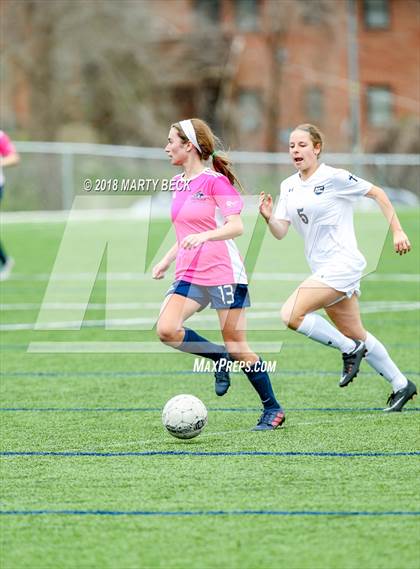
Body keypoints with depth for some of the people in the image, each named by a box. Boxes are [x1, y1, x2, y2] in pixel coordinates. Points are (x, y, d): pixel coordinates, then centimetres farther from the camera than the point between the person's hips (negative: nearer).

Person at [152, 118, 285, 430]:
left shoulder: (215, 181, -11)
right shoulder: (178, 184, 14)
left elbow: (236, 226, -18)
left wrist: (203, 237, -33)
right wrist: (166, 261, 15)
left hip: (223, 273, -7)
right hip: (189, 274, 7)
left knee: (237, 346, -2)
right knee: (166, 330, -17)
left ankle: (273, 410, 15)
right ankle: (220, 358, 7)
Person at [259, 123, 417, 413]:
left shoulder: (334, 177, -11)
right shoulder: (289, 186, 9)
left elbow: (377, 193, -3)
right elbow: (281, 232, 4)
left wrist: (397, 231, -5)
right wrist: (269, 218, -17)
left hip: (343, 262, -8)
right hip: (322, 269, 8)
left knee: (291, 315, -21)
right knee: (356, 334, 14)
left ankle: (350, 349, -5)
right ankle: (401, 385, 27)